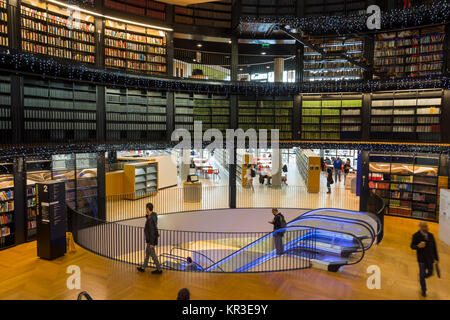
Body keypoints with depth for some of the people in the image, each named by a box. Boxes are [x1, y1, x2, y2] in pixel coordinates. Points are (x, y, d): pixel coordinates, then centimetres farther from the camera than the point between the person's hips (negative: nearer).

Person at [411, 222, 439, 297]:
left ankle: (421, 277, 45)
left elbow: (434, 247, 6)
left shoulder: (431, 235, 0)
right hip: (422, 259, -4)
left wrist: (436, 258, 7)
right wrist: (418, 246, -33)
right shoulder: (416, 236, -13)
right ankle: (423, 290, 26)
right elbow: (412, 246, -10)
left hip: (430, 258, 4)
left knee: (430, 273, 12)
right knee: (422, 274, 4)